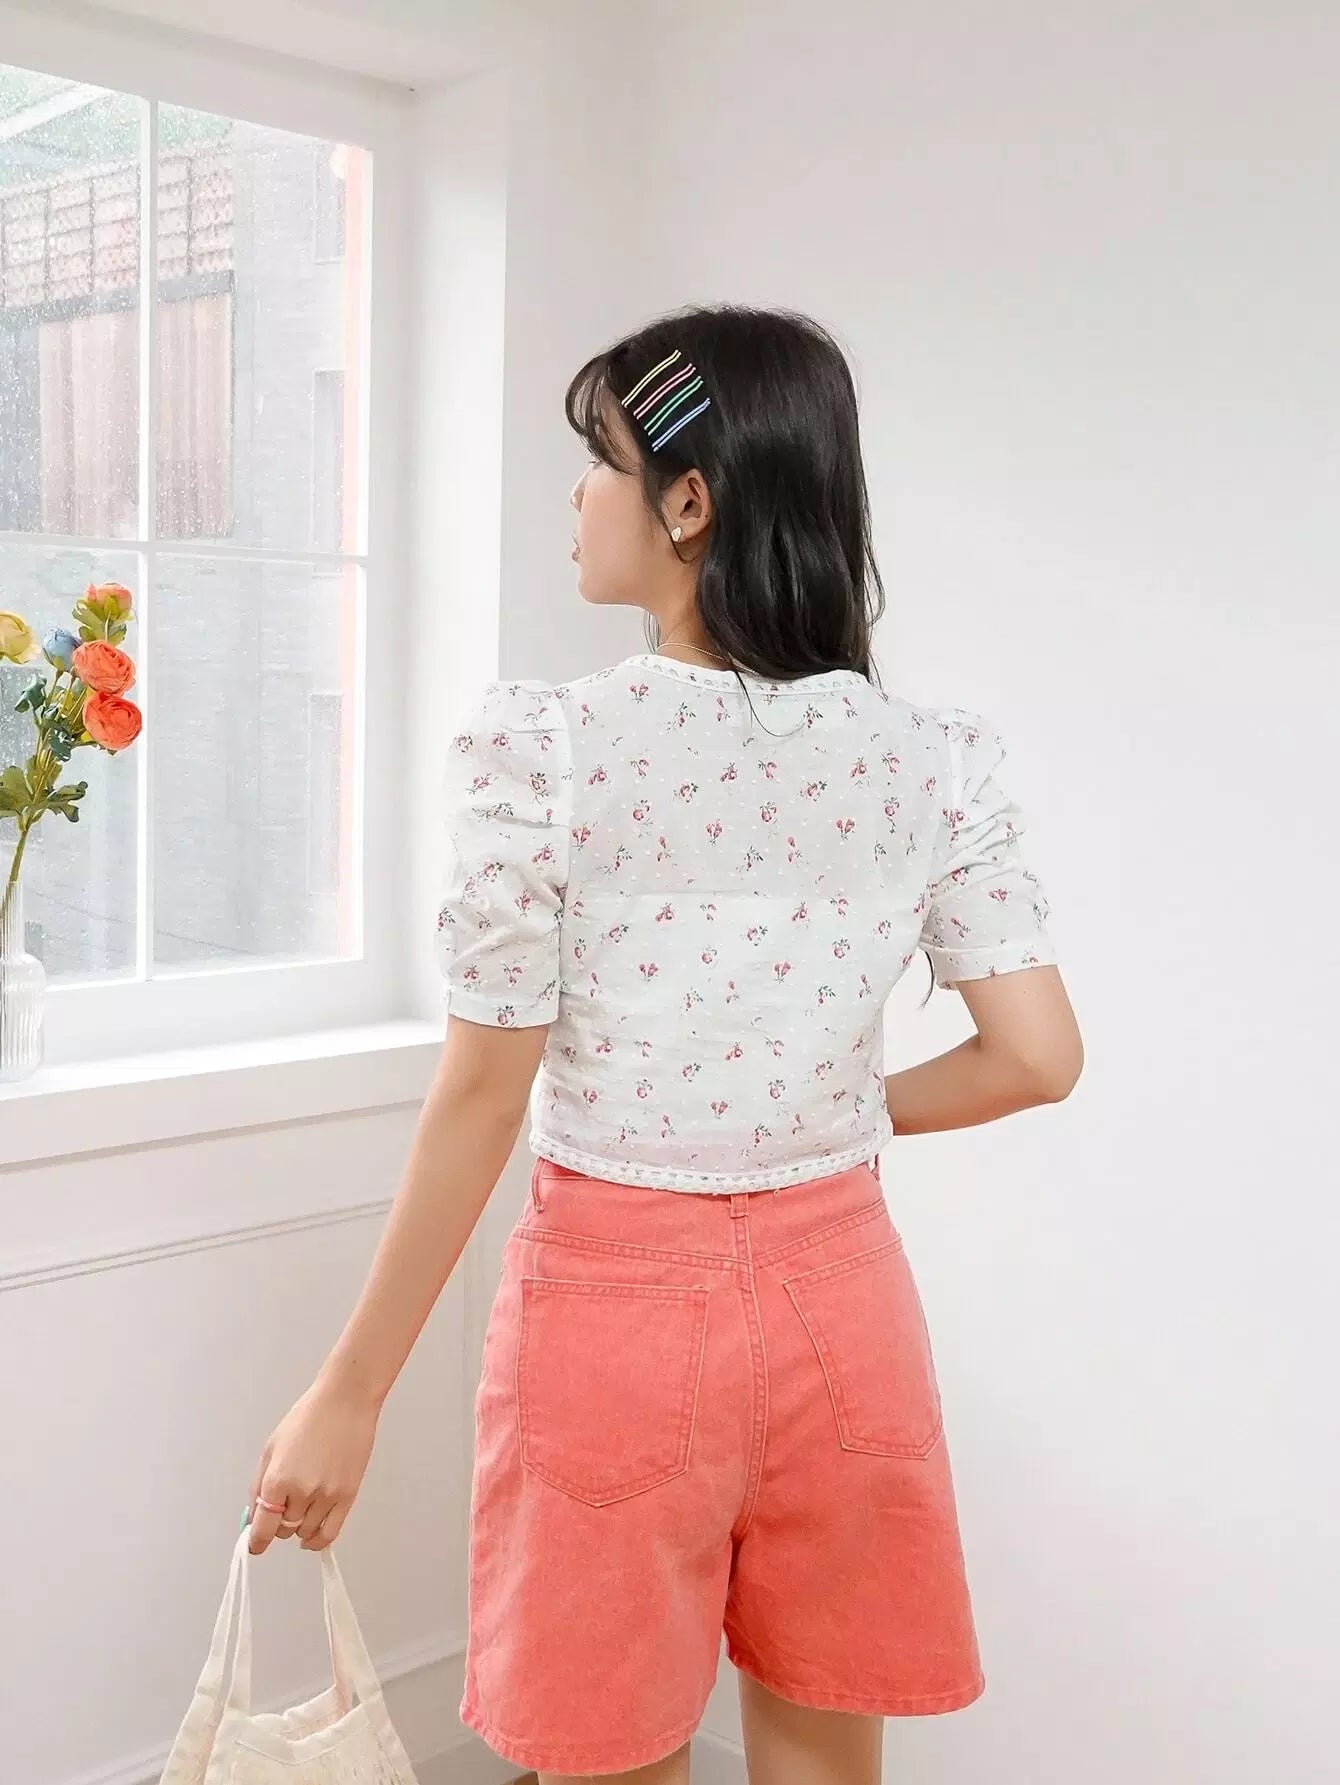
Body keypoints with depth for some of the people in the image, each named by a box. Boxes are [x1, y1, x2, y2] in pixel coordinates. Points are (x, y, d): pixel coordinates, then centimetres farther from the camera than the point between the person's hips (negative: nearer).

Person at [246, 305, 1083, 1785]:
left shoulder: (547, 747, -15)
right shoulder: (934, 761, -5)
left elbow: (481, 1098, -13)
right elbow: (1038, 1057, -5)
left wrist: (347, 1396, -3)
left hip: (620, 1296, -3)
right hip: (837, 1294, 4)